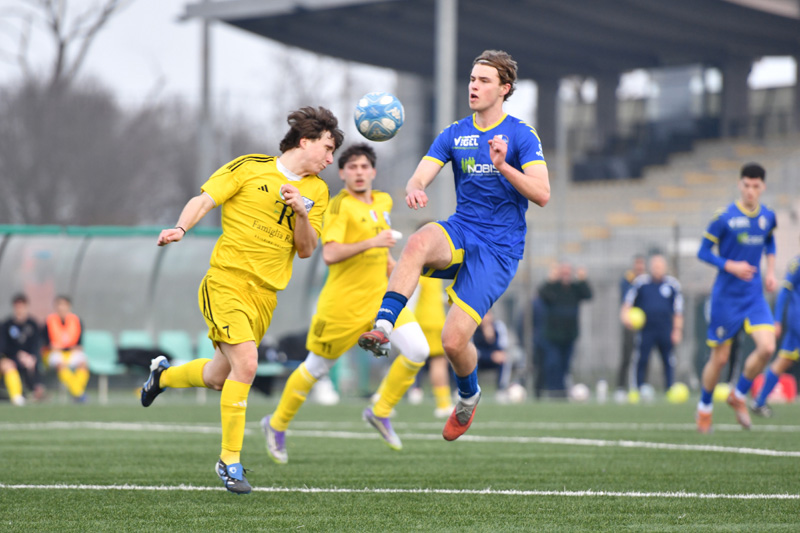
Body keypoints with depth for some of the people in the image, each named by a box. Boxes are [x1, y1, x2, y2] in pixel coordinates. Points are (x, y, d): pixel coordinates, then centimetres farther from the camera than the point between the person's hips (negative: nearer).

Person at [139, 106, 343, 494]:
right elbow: (203, 200, -2)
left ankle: (163, 375, 45)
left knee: (218, 377, 11)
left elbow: (306, 250, 7)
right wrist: (181, 228, -21)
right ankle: (230, 459, -9)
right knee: (245, 363, -21)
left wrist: (301, 212, -11)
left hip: (266, 294, 6)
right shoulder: (250, 167, -2)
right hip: (226, 280, -6)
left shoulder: (316, 191, 10)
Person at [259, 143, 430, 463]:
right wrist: (370, 243, -33)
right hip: (343, 302, -6)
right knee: (316, 368, 7)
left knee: (417, 350, -14)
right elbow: (329, 254, -27)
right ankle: (277, 425, 29)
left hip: (380, 295, 6)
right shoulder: (340, 205, -14)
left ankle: (381, 412, 3)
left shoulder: (383, 202, 9)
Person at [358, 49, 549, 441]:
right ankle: (383, 328, -44)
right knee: (419, 242, -36)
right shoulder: (454, 134, 10)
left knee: (454, 341, -12)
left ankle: (468, 395, 22)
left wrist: (503, 166, -27)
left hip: (499, 247, -4)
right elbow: (420, 177, -1)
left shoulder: (521, 136, -3)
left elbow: (541, 194, -12)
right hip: (460, 232, 4)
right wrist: (414, 189, -26)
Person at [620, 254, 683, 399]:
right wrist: (625, 314, -8)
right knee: (640, 360, -7)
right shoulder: (640, 282, 4)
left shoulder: (672, 284, 7)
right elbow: (628, 301, 10)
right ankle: (636, 390, 0)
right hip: (645, 330, -1)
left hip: (665, 331, 1)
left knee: (668, 361, 2)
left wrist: (677, 330, 8)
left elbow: (678, 311, 11)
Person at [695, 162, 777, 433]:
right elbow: (703, 252, -6)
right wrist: (730, 266, -20)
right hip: (726, 297, -4)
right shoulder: (724, 218, -11)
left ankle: (738, 395, 9)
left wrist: (771, 271, 11)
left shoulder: (768, 217, 4)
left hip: (755, 296, 4)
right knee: (719, 357, 1)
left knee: (767, 348, -15)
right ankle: (704, 408, 26)